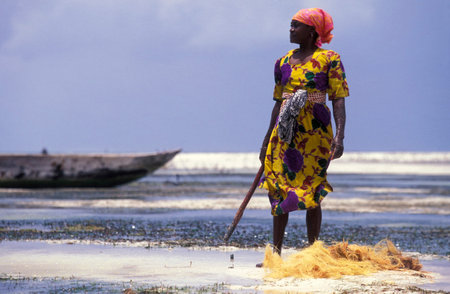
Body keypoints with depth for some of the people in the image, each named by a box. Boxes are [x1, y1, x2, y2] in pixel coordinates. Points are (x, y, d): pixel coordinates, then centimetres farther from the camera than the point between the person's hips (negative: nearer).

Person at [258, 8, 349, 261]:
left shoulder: (329, 60, -2)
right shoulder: (283, 62, 14)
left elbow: (339, 100, -8)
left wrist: (339, 136, -19)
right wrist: (267, 141, 17)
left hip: (315, 133, -5)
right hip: (285, 133, 5)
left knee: (311, 192, -4)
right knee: (279, 190, 2)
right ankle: (276, 252, 7)